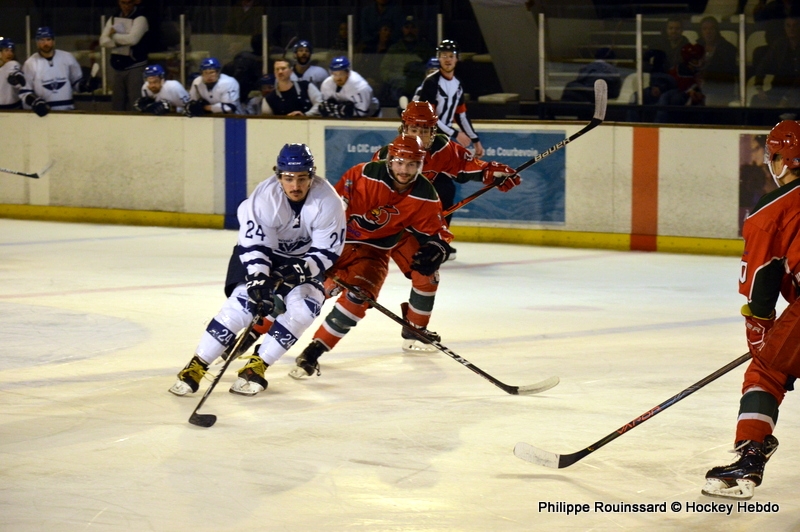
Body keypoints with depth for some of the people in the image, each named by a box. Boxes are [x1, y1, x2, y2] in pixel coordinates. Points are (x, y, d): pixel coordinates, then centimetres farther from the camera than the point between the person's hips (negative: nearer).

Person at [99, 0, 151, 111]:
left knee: (134, 104, -11)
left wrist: (114, 35, -8)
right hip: (118, 67, 6)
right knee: (117, 104, 9)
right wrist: (121, 42, -14)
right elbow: (103, 41, 2)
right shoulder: (113, 19, 10)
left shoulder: (140, 18, -7)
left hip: (135, 67, -6)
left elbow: (133, 39, -22)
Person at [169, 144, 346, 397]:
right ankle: (197, 366, -14)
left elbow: (328, 251, -17)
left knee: (302, 308, -22)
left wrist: (301, 270, -32)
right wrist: (259, 279, -37)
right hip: (262, 252, -2)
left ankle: (257, 365, -10)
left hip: (305, 258, 2)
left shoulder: (328, 202, -24)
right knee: (243, 302, -20)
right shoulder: (264, 198, -27)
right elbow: (253, 246, -24)